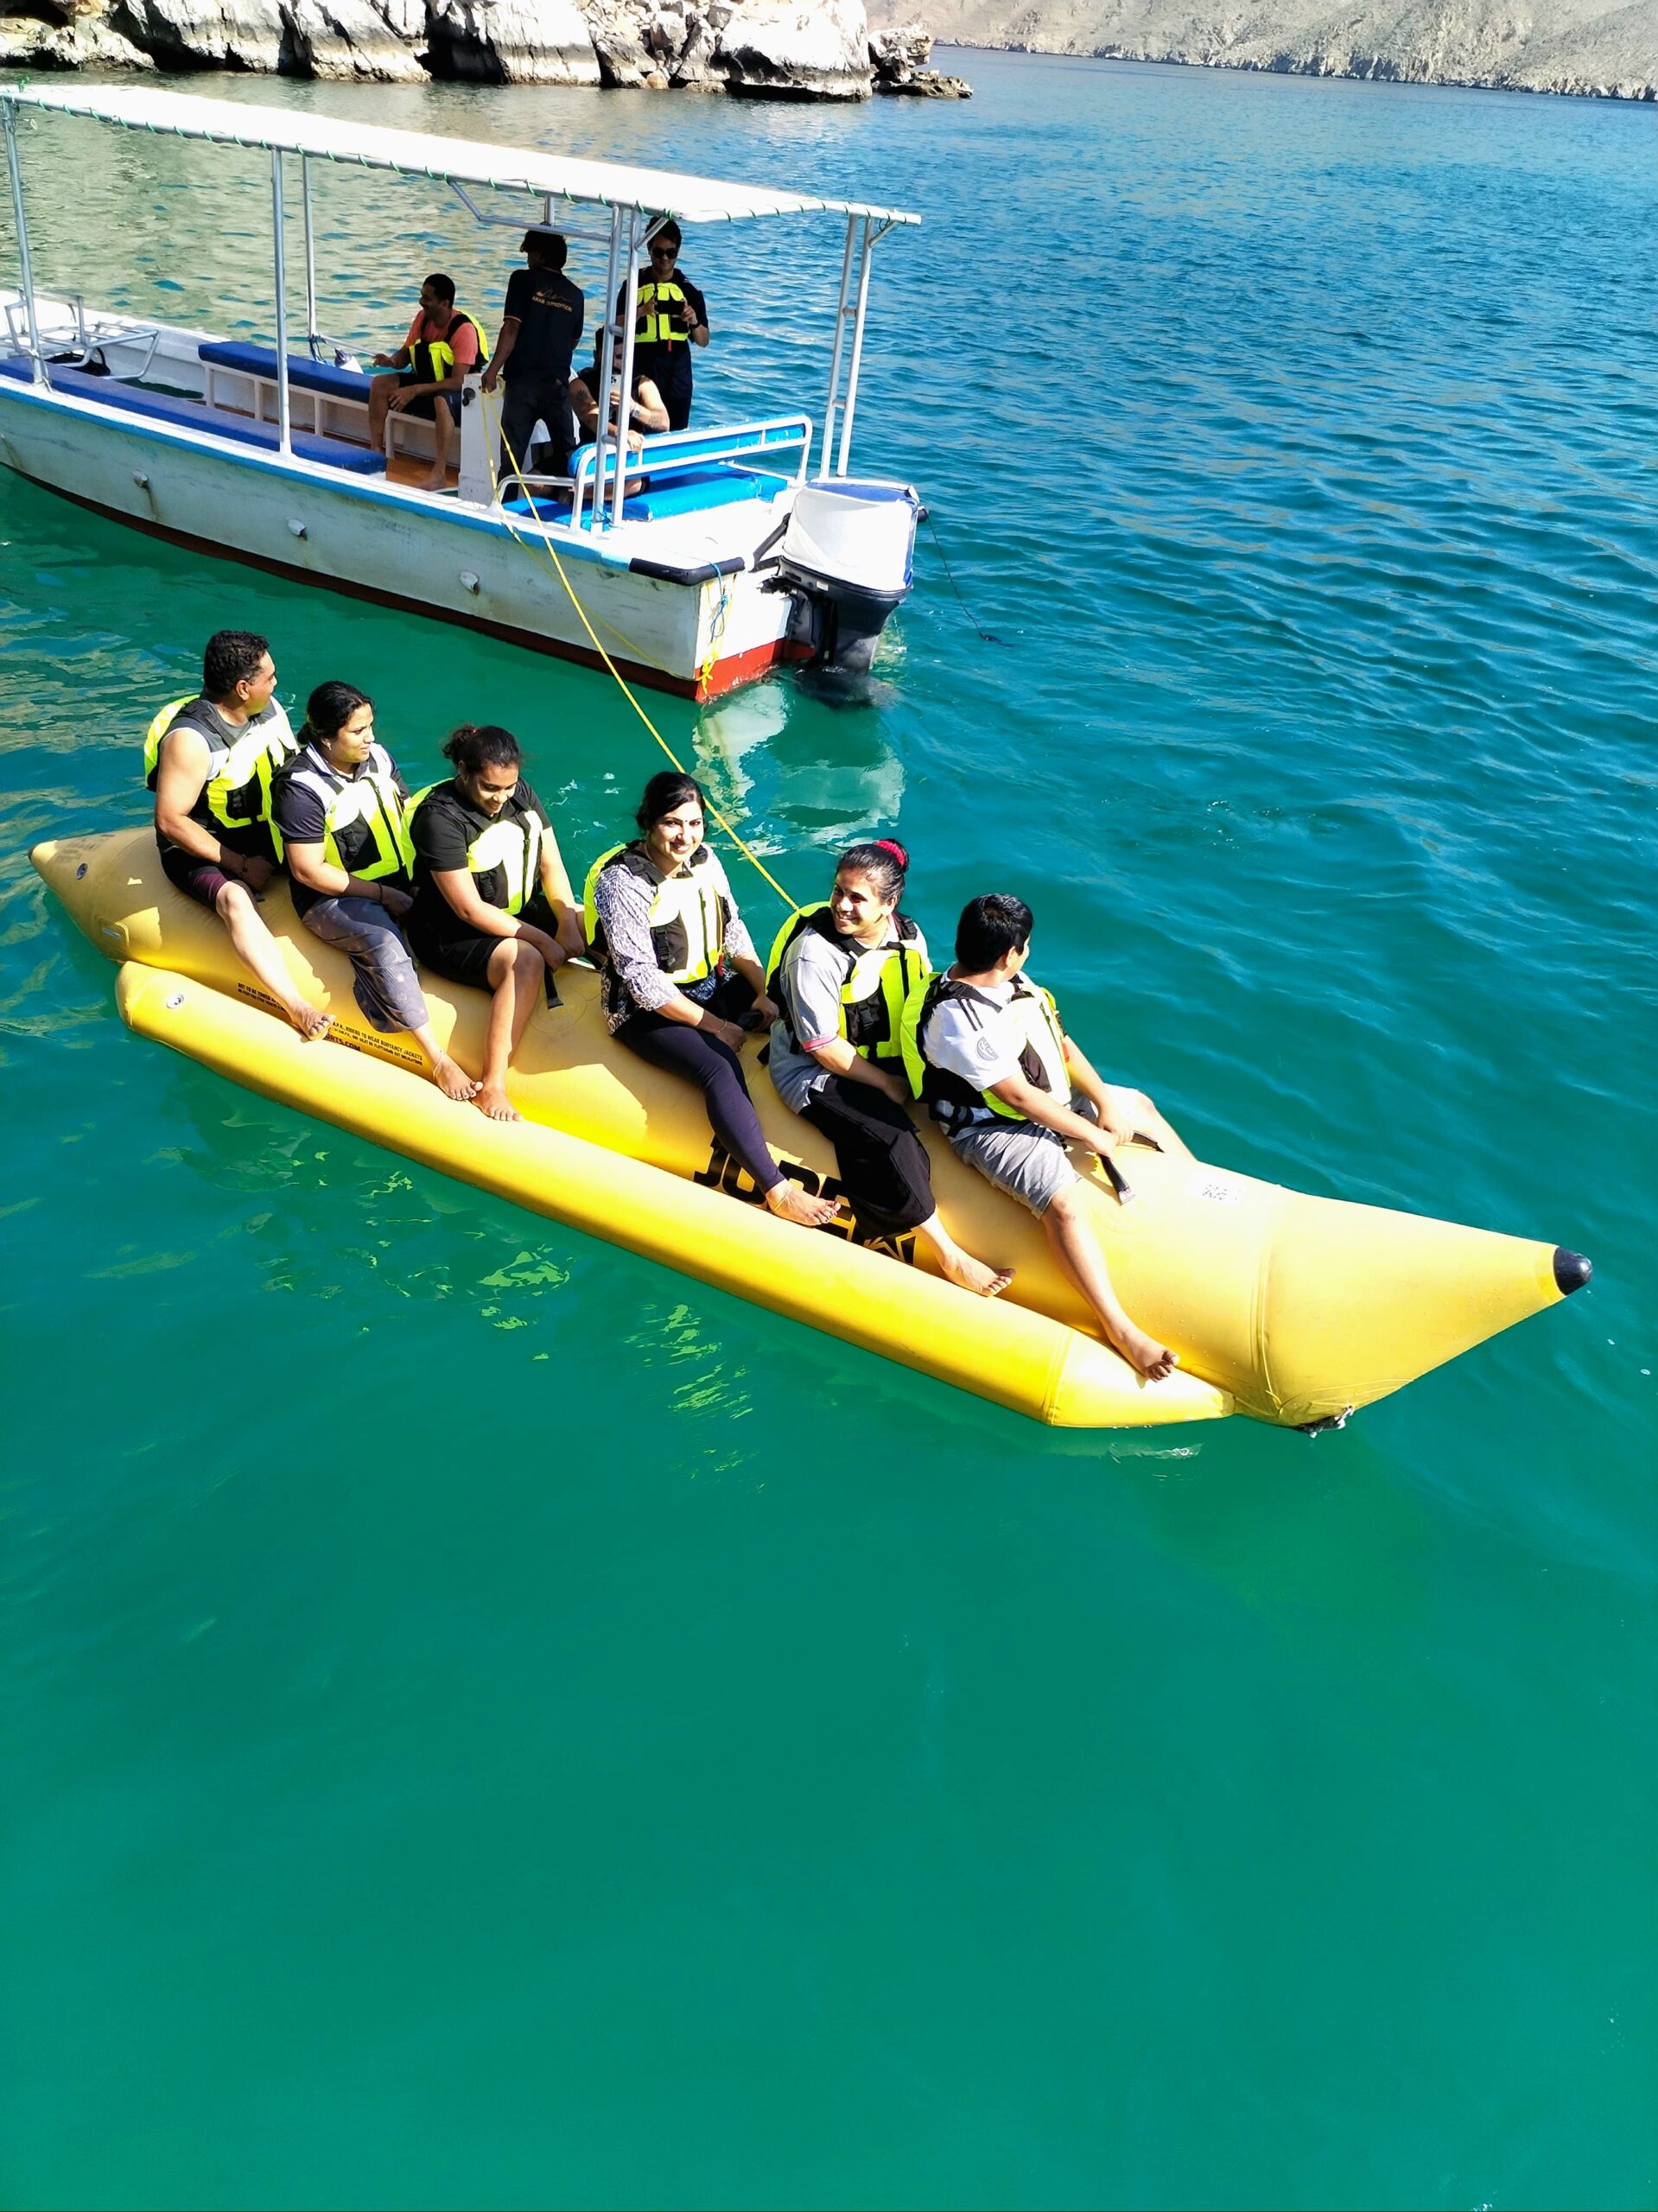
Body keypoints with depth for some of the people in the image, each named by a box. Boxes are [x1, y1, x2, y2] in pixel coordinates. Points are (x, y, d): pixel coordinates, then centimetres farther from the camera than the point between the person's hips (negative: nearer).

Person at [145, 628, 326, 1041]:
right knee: (235, 898, -37)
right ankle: (298, 1010, -49)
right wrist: (240, 864, -21)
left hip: (265, 834, 8)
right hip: (201, 850, -8)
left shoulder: (270, 710, -1)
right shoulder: (191, 738, -22)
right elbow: (171, 821, -23)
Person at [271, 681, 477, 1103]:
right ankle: (438, 1061, -36)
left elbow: (409, 820, 15)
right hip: (332, 899, -7)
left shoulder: (379, 759, 4)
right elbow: (309, 872, -17)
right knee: (384, 943, -35)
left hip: (398, 883, 7)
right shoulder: (301, 788, -15)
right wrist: (383, 896, -17)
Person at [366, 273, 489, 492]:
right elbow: (405, 354, 7)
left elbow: (457, 382, -29)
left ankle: (440, 474, -41)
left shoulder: (464, 330, -24)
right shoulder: (422, 318, -3)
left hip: (459, 394, -7)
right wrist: (392, 361, -18)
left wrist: (415, 390, -33)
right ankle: (376, 452, -4)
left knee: (441, 400, -41)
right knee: (380, 384, -10)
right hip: (427, 383, 7)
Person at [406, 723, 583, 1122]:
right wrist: (541, 939, -24)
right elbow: (470, 910, -24)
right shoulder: (439, 816, -23)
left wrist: (567, 922, -15)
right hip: (451, 936, -8)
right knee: (526, 961, -35)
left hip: (518, 912, 8)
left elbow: (551, 864, 3)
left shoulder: (521, 794, -1)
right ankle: (491, 1087, -36)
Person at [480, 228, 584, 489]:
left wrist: (493, 370, -12)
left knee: (513, 451, -2)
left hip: (523, 379, -3)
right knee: (565, 450, 10)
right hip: (558, 382, 3)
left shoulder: (523, 280, 0)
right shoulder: (575, 295, 10)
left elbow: (512, 328, -10)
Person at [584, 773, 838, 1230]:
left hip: (710, 985, 8)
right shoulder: (623, 882, -21)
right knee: (719, 1067, -32)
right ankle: (777, 1191, -36)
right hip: (645, 1009, -8)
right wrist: (714, 1026, -20)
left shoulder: (704, 860, -1)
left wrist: (762, 991, -5)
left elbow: (734, 931, 9)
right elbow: (644, 981, -24)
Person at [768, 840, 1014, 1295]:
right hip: (812, 1071, -7)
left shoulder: (908, 938, -5)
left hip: (886, 1059, 7)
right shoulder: (814, 954, -24)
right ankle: (951, 1257, -20)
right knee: (889, 1138, -29)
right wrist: (888, 1085, -14)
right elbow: (825, 1048, -20)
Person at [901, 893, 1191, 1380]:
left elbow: (1062, 1045, 7)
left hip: (1054, 1099, 10)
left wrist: (1104, 1102, -6)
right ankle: (1119, 1330, -33)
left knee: (1138, 1104, 18)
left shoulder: (1014, 984, 0)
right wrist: (1094, 1137, -20)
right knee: (1064, 1202, -32)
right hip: (992, 1127, -10)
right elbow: (1019, 1096, -27)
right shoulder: (954, 1017, -28)